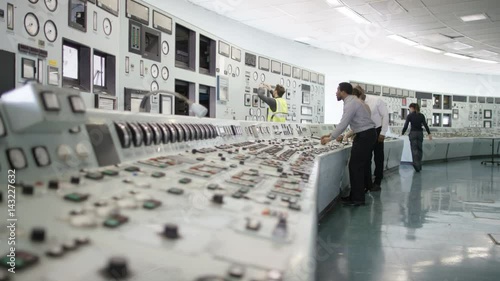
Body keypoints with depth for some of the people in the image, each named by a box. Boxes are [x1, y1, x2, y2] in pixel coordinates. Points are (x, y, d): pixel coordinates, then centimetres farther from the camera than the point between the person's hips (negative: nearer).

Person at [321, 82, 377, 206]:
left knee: (355, 166, -7)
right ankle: (359, 194, 22)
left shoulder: (351, 103, -17)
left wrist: (330, 138, -14)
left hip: (365, 135, -10)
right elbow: (345, 123, 18)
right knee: (363, 165, 13)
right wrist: (332, 135, 17)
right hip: (367, 135, 10)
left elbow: (343, 124, -21)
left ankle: (357, 198, -1)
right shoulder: (352, 101, 15)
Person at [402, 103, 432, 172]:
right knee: (419, 149, 12)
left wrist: (402, 133, 4)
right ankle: (419, 165, 15)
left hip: (413, 133, -3)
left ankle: (416, 163, -20)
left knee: (414, 149, -3)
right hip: (420, 133, 3)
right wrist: (429, 134, -3)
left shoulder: (409, 116, -5)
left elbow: (405, 126, -7)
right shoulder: (421, 115, 4)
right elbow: (425, 125, -3)